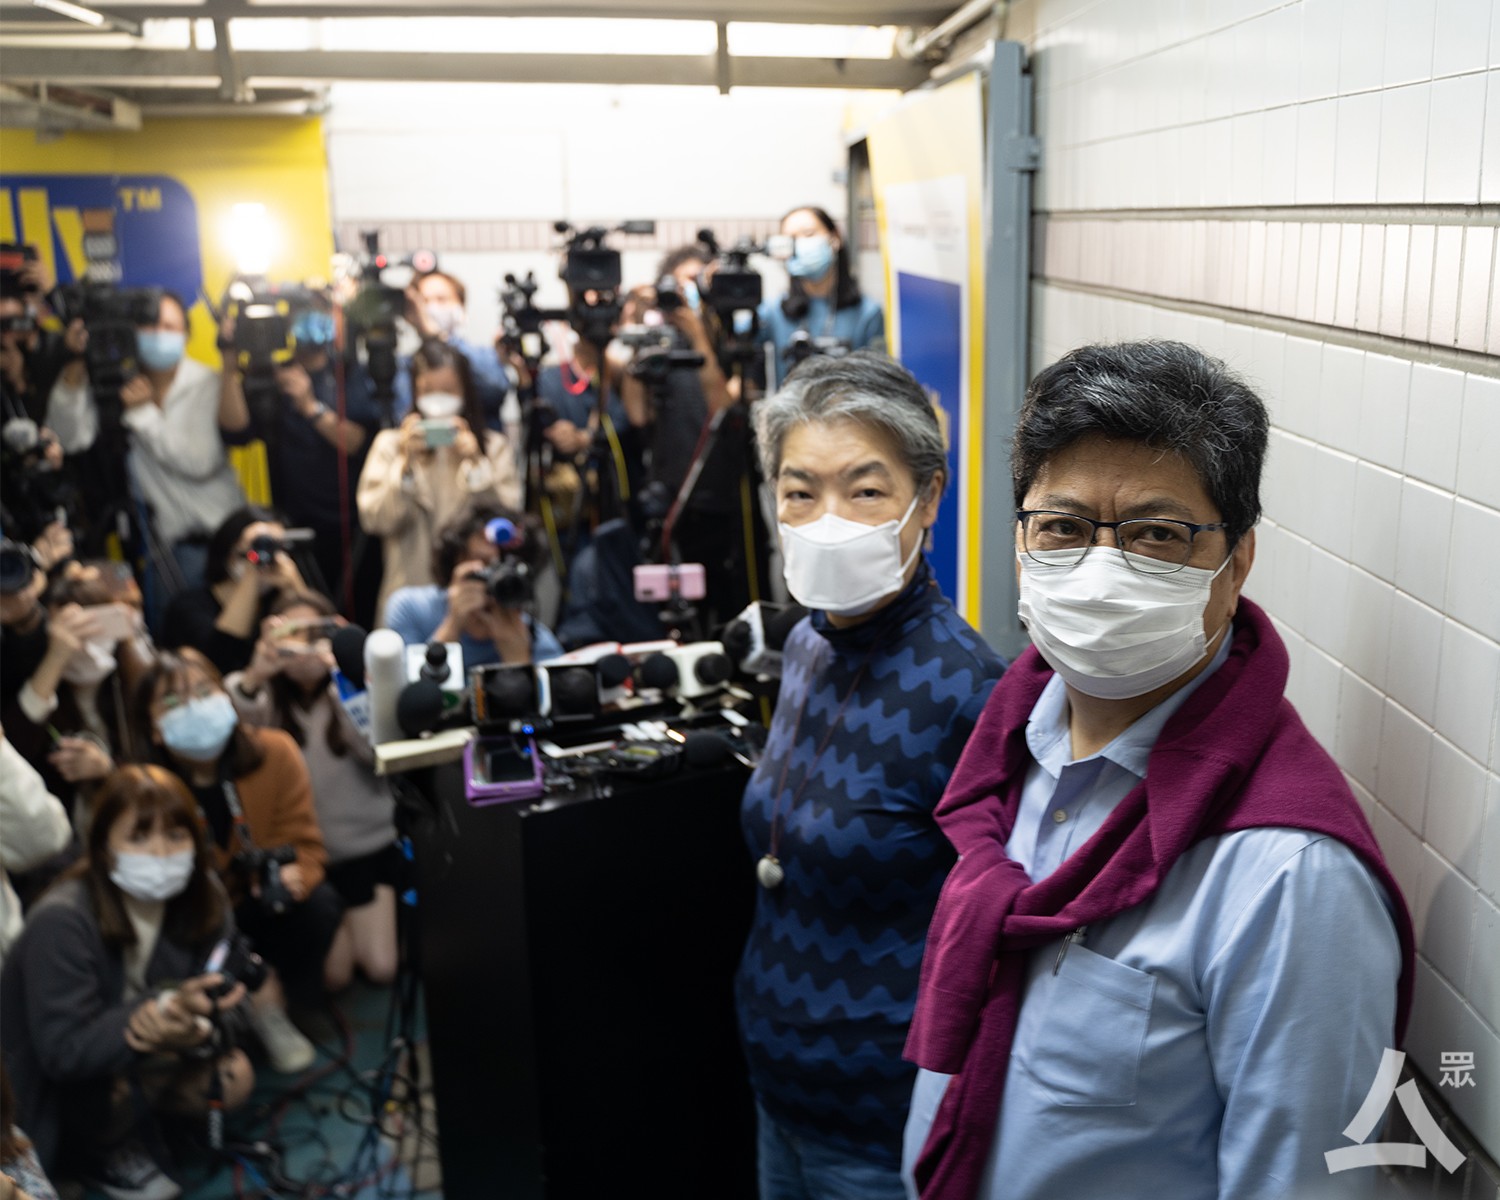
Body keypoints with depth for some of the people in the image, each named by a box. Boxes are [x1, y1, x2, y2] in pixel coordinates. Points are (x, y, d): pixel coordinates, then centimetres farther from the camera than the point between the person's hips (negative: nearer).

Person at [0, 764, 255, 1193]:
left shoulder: (202, 898, -14)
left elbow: (223, 1004, -14)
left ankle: (120, 1124, 13)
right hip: (44, 1092, -5)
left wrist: (196, 1025, -38)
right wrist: (158, 1012, -46)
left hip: (141, 1057, 5)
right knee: (107, 1081, -32)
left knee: (233, 1077, -13)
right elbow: (63, 1052, -31)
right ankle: (97, 1150, 2)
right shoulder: (61, 922, -31)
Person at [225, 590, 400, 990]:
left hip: (367, 844, 0)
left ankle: (348, 925, 26)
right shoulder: (267, 697, -4)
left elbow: (373, 750, -22)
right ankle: (340, 926, 26)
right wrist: (254, 675, -48)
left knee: (381, 968, -6)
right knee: (330, 976, -6)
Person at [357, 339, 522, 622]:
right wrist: (405, 463, -12)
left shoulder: (494, 447, 9)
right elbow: (374, 520, -2)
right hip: (409, 592, 0)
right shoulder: (389, 443, 10)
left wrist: (475, 463, -12)